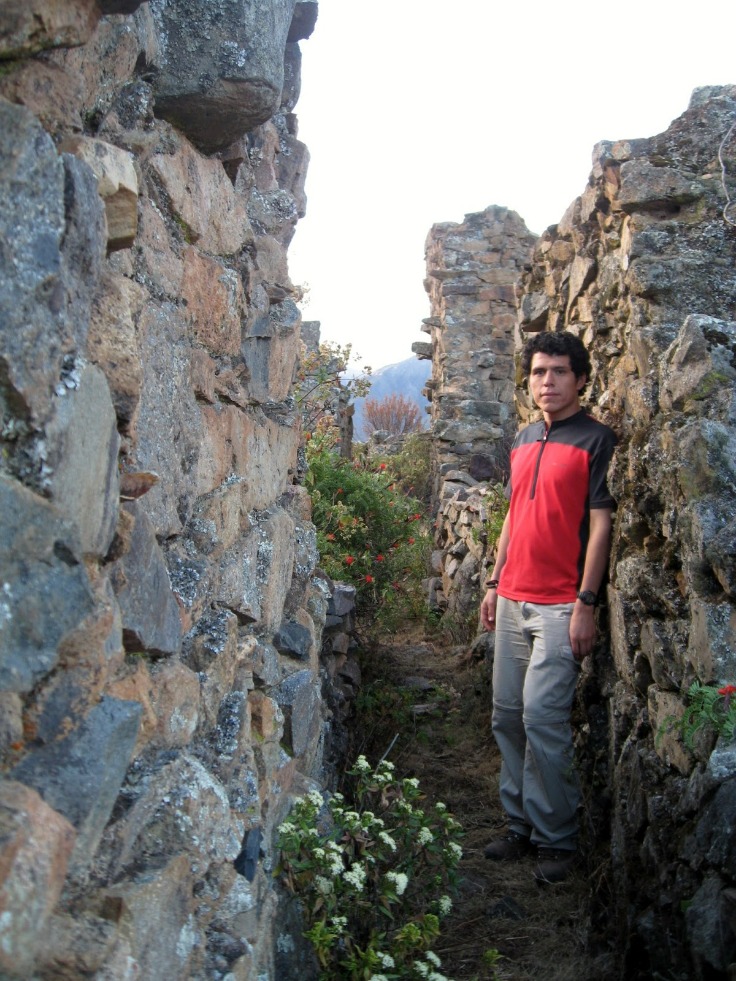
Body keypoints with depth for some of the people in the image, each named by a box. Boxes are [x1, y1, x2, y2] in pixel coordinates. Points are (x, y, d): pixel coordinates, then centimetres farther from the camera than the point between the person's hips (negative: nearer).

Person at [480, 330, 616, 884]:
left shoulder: (596, 440, -7)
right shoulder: (525, 440, 15)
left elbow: (600, 525, -11)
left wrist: (586, 603, -15)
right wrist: (495, 583, 17)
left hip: (562, 603, -7)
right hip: (514, 599, 7)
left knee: (542, 715, -8)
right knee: (507, 715, 10)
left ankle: (557, 839, 9)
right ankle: (522, 826, 25)